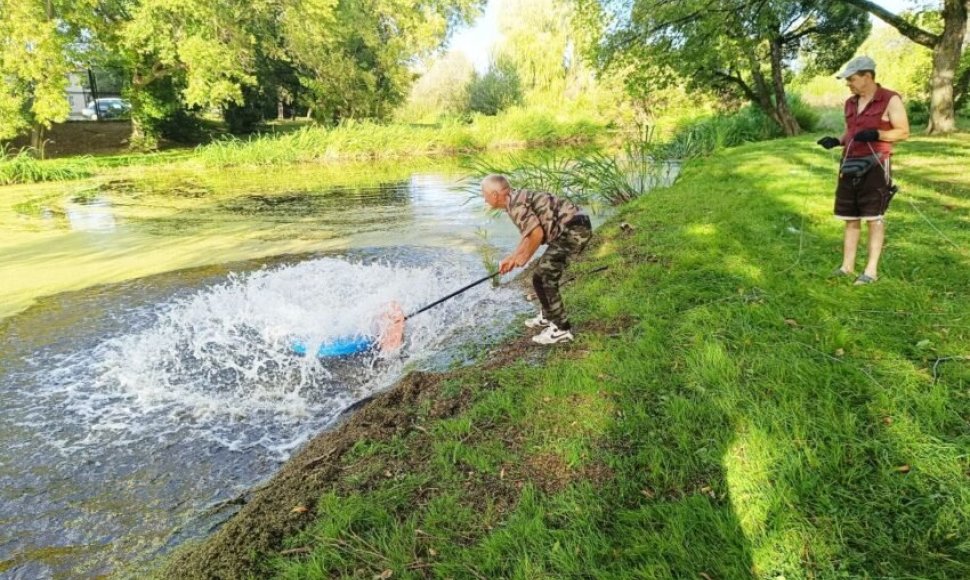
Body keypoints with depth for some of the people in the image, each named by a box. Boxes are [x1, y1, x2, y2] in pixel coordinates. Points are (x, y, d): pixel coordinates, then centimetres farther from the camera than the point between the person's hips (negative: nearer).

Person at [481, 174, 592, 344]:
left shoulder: (516, 204, -13)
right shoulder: (517, 199, 18)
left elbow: (537, 234, -20)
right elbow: (529, 235, 26)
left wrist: (524, 257, -4)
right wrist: (512, 258, 25)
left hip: (572, 230, -10)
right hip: (576, 228, 10)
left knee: (543, 278, -6)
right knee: (545, 274, 21)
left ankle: (561, 329, 1)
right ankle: (548, 316, 35)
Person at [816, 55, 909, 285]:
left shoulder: (890, 100, -5)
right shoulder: (850, 103, 13)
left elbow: (904, 132, -6)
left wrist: (875, 134, -22)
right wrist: (836, 141, 2)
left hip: (875, 165, -6)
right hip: (850, 165, 6)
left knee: (874, 217, -3)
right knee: (850, 217, 8)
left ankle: (872, 270, 2)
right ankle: (847, 266, 15)